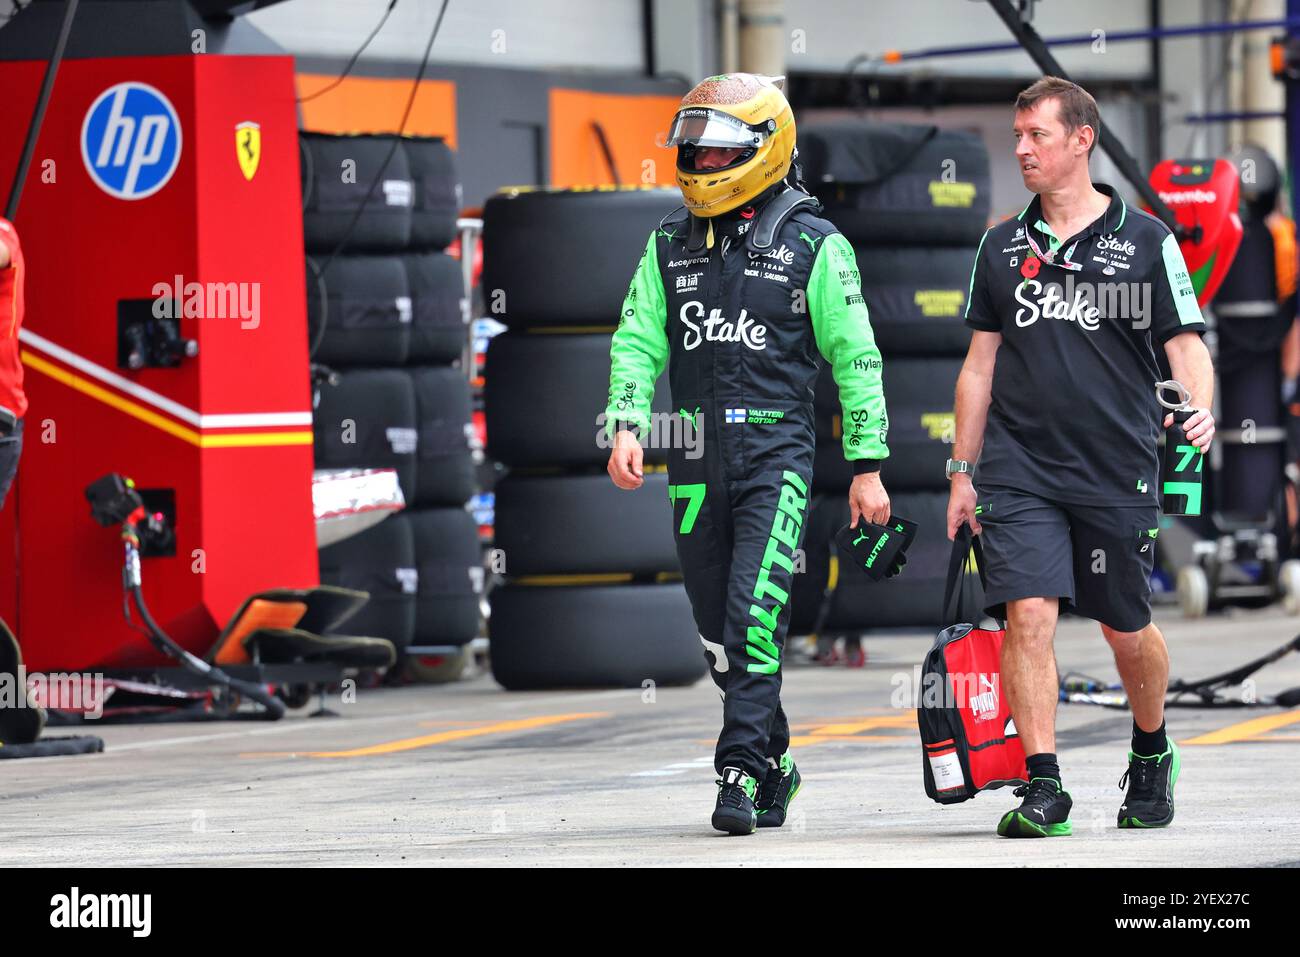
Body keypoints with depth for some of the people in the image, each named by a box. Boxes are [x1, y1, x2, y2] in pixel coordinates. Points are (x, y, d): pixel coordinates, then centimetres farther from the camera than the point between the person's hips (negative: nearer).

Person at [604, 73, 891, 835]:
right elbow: (638, 341, 8)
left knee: (755, 615, -17)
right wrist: (627, 425, -9)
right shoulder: (671, 245, 12)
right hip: (695, 462, 5)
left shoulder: (815, 247, -1)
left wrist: (867, 465, -2)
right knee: (718, 629, 9)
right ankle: (774, 762, 22)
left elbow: (857, 358, 1)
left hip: (777, 456, -5)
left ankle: (741, 771, -16)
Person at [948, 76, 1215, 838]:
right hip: (1021, 471, 2)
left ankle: (1153, 754, 35)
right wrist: (963, 472, 13)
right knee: (1028, 613, -13)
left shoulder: (1144, 240, 1)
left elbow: (1186, 344, -2)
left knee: (1127, 630, 9)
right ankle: (1044, 788, -11)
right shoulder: (1004, 247, 11)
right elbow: (981, 364, 15)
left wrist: (1200, 411, -23)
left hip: (1117, 474, -2)